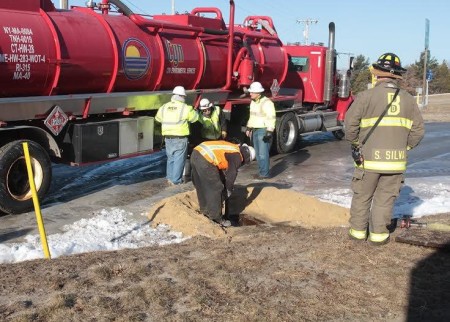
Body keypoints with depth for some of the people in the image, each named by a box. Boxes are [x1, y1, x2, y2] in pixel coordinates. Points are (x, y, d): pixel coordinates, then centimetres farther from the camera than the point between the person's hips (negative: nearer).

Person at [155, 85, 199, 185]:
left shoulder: (164, 107, 7)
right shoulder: (185, 108, -7)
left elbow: (158, 118, 20)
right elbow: (195, 118, 4)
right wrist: (193, 111, 25)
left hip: (168, 137, 5)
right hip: (180, 138, -5)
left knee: (170, 158, 19)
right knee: (179, 159, 3)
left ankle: (170, 178, 23)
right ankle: (176, 180, 5)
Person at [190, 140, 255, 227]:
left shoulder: (231, 148, 28)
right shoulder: (237, 156, 3)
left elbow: (221, 170, 37)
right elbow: (231, 174, 6)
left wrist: (225, 186, 42)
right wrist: (229, 190, 21)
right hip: (205, 160, -10)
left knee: (201, 187, 23)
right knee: (215, 189, 4)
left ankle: (205, 211, 38)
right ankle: (216, 218, 12)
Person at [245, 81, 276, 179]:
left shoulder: (266, 102, -16)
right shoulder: (253, 102, 13)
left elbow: (271, 118, -20)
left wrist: (269, 132, -23)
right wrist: (249, 128, 22)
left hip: (263, 131, -9)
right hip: (255, 130, 9)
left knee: (263, 153, -8)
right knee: (258, 153, 12)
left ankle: (265, 173, -1)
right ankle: (262, 171, 20)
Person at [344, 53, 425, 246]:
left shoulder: (366, 96, -8)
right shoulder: (408, 100, 4)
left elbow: (351, 123, -10)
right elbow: (418, 131, 5)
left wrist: (355, 144, 5)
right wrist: (405, 147, 16)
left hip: (369, 158, -2)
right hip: (396, 160, 3)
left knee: (362, 196, 13)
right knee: (385, 198, 13)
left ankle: (358, 230, 22)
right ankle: (378, 234, 17)